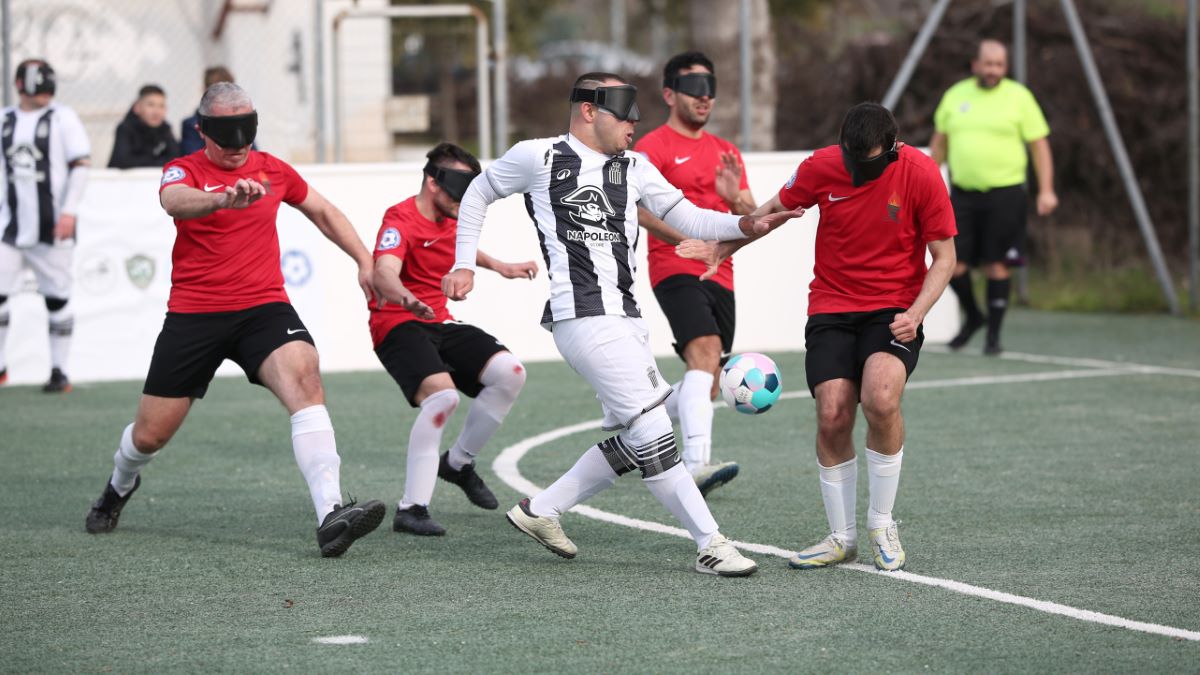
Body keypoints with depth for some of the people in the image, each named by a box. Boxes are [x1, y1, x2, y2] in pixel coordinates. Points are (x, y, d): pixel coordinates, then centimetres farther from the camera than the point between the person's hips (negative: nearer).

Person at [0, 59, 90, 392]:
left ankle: (59, 370, 11)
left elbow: (81, 164, -5)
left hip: (52, 226, -3)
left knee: (57, 298, 2)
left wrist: (69, 210, -13)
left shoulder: (62, 117, -1)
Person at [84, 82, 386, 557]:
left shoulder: (272, 170, 8)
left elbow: (322, 211, 27)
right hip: (193, 316, -1)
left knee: (303, 377, -29)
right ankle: (120, 486, 45)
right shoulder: (184, 171, -3)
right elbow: (174, 201, -29)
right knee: (151, 433, 6)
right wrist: (224, 198, -50)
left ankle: (330, 517, -39)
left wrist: (365, 262, 20)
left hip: (263, 307, 1)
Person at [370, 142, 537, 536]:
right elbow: (384, 272, -38)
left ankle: (459, 463, 12)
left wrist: (501, 267, 38)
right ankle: (411, 510, -29)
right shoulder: (401, 220, -17)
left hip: (440, 325, 8)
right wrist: (406, 298, -58)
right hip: (399, 326, -8)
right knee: (443, 394, -32)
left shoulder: (450, 219, 10)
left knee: (510, 372, -8)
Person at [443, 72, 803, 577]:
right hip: (583, 316, -8)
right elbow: (478, 194, 17)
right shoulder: (538, 157, 2)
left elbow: (689, 220, 11)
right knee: (651, 431, -12)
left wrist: (744, 225, -6)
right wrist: (464, 264, 13)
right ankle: (711, 545, -10)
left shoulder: (635, 169, 16)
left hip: (625, 317, 8)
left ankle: (540, 511, 23)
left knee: (632, 443, 9)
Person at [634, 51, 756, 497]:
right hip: (676, 270, -7)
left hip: (719, 276, 7)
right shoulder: (653, 147, -1)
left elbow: (752, 221, 16)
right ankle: (697, 464, -37)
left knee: (708, 383, 9)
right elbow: (642, 210, -13)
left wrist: (735, 199, -7)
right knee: (705, 354, -27)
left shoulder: (726, 153, 19)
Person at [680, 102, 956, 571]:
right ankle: (842, 537, 8)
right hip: (831, 308, 2)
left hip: (894, 311, -2)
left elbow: (943, 256, -4)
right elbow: (776, 208, 13)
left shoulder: (921, 174, -13)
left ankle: (882, 526, -7)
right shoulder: (822, 167, -8)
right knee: (832, 416, -12)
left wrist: (915, 313, -17)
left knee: (880, 398, -27)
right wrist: (721, 248, 10)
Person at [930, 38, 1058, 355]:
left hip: (1004, 194, -3)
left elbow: (1039, 146, -1)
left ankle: (993, 335, 9)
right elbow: (939, 143, 20)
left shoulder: (1018, 97, -1)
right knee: (953, 265, -2)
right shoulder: (956, 95, 9)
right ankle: (972, 317, 24)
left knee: (996, 265, -2)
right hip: (962, 194, 3)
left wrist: (1046, 190, -9)